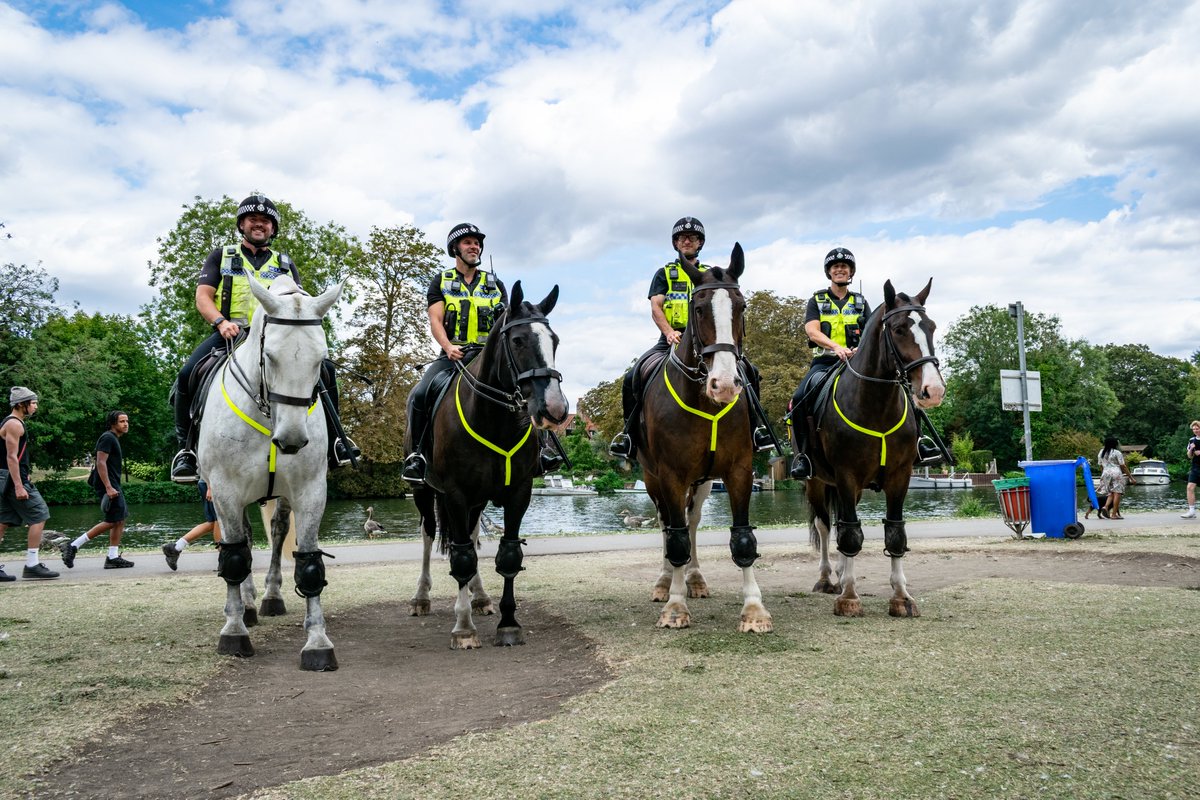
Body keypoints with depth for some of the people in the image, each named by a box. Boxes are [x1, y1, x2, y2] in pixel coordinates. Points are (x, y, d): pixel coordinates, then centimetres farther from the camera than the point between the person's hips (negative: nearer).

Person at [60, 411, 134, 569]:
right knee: (111, 521, -10)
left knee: (120, 520, 7)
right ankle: (73, 546, -6)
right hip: (108, 485, -10)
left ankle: (113, 557, 8)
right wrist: (108, 487, -25)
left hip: (112, 485, 10)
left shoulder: (113, 439, 20)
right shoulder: (108, 438, -11)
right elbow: (101, 463, -20)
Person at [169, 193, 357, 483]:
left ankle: (335, 440, -10)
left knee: (324, 369, -20)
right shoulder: (221, 256, 18)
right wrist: (221, 322, -14)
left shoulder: (285, 264, 23)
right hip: (230, 334, -1)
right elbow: (202, 296, 7)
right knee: (188, 374, -27)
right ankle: (186, 448, -13)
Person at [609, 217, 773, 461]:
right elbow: (655, 308, 1)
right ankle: (630, 430, -5)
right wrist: (669, 332, -19)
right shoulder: (664, 274, 15)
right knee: (632, 377, -21)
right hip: (672, 339, -1)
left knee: (749, 371, -16)